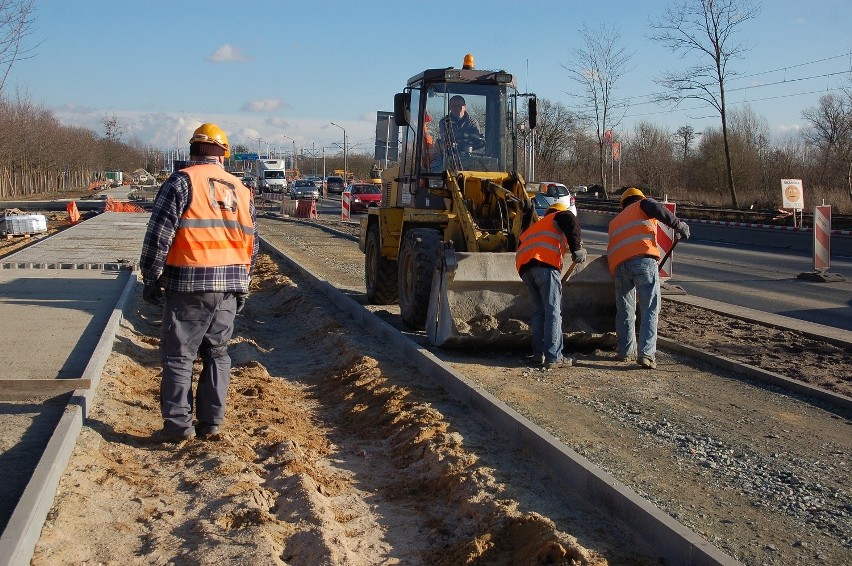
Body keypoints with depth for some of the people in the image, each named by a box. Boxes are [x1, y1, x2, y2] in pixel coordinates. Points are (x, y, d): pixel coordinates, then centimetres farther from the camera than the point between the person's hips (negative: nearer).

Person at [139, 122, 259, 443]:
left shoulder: (182, 182, -5)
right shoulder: (241, 190, 13)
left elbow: (159, 235, -10)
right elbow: (252, 242, 17)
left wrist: (150, 278, -2)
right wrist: (242, 285, 24)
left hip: (189, 285, -5)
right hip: (230, 286, 5)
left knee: (178, 355, 2)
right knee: (217, 353, 14)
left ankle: (179, 425, 1)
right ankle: (211, 422, 16)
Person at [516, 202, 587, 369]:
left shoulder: (534, 227, 40)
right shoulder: (561, 216, 20)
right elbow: (571, 224, -4)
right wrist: (577, 248, -13)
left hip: (523, 267, 7)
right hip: (546, 264, -7)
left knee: (539, 310, 17)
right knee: (553, 311, -5)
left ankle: (538, 354, 16)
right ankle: (553, 358, -9)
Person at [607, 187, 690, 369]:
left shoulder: (615, 221, 35)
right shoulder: (642, 205, 19)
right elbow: (658, 210, -4)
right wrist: (679, 225, -4)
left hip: (618, 264, 5)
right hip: (643, 259, -5)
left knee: (625, 310, 17)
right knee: (650, 309, -4)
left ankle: (626, 351, 24)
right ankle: (646, 353, -12)